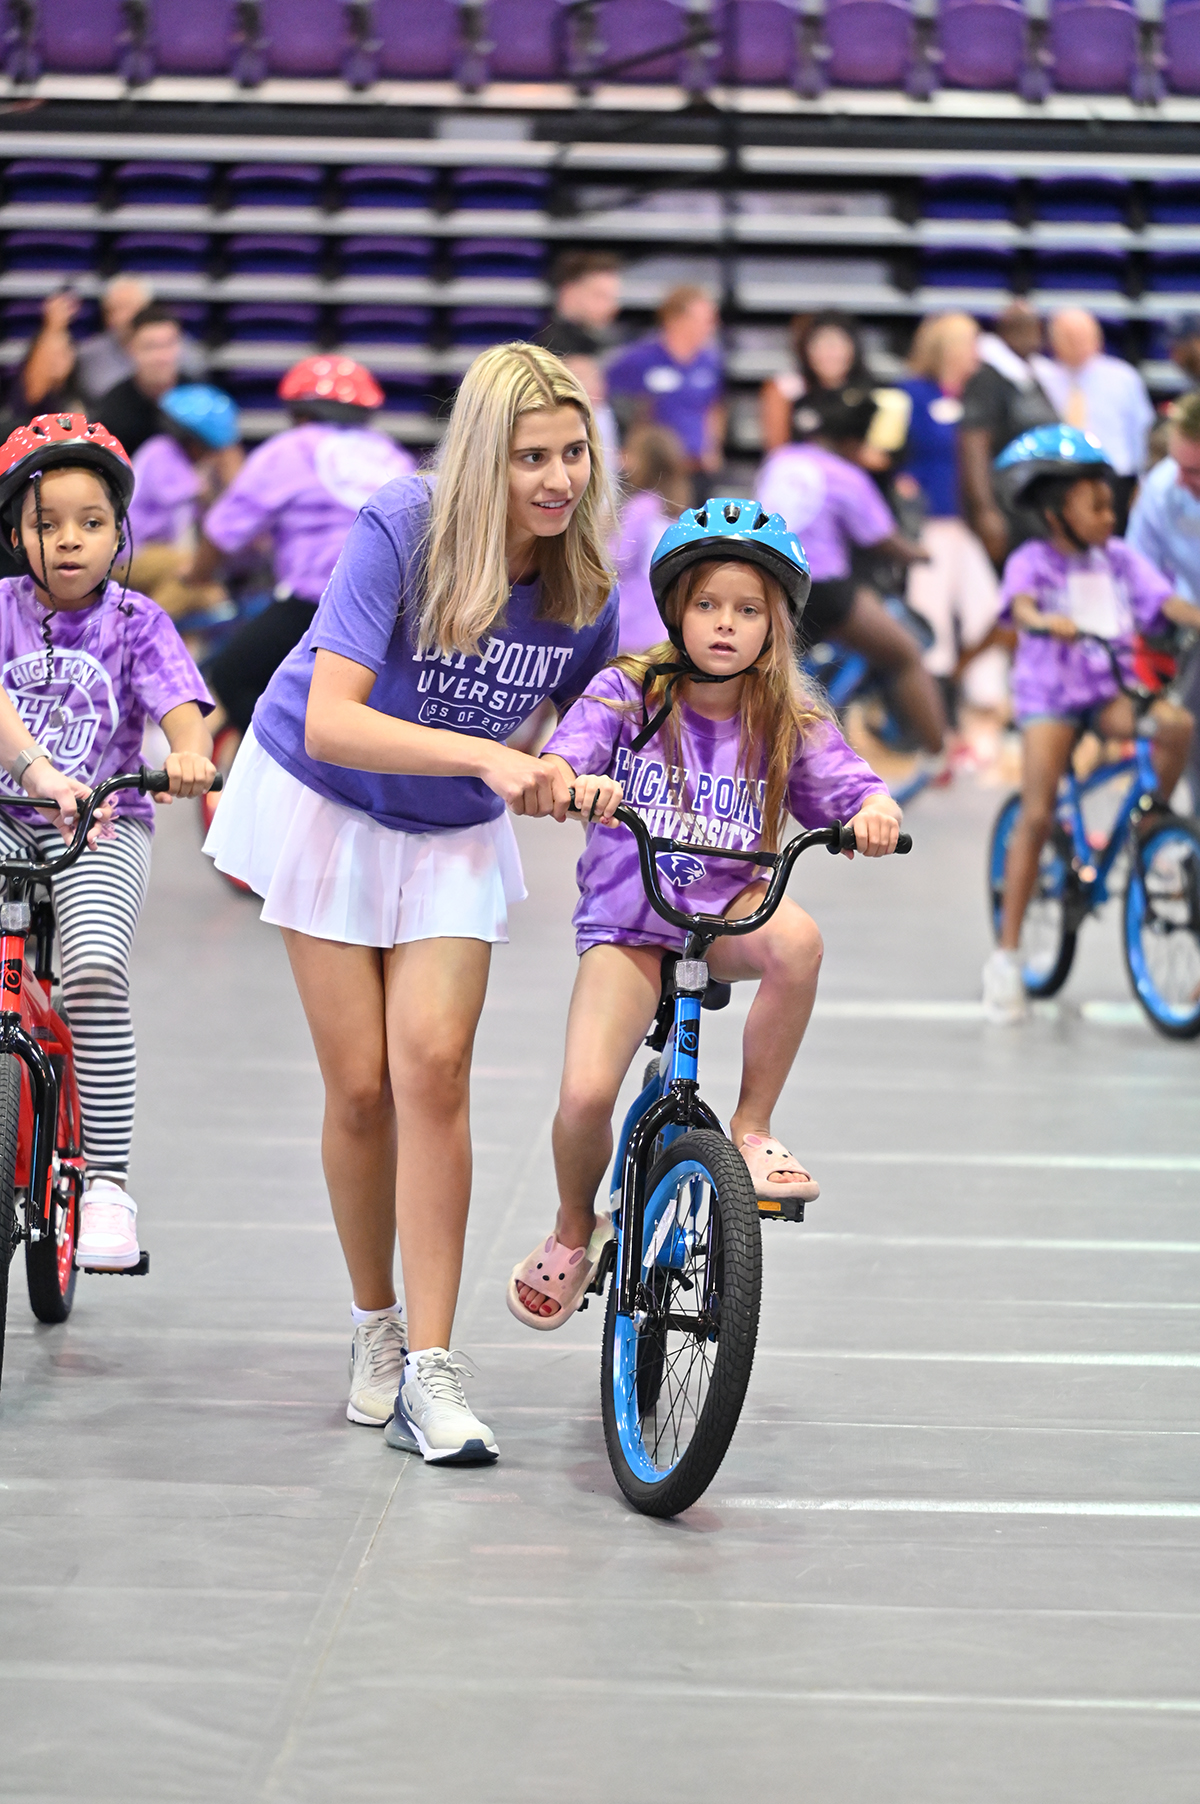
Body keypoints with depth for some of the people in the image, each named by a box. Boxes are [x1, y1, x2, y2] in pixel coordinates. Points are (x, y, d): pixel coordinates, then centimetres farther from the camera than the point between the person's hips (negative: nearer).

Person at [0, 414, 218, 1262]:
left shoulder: (136, 622, 2)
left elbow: (181, 706, -11)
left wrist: (190, 755, -34)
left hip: (104, 827, -2)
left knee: (95, 970, -27)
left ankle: (109, 1182, -21)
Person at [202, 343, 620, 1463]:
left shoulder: (587, 581, -14)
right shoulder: (399, 533, -26)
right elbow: (332, 721, -34)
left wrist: (561, 784, -16)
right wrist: (484, 755, -43)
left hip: (454, 836, 2)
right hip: (327, 809, -2)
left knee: (432, 1067, -14)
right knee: (360, 1085, -3)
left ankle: (429, 1371, -12)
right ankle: (374, 1327, 20)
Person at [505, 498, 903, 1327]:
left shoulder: (789, 723, 0)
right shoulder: (627, 693, -4)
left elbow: (850, 787, -10)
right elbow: (559, 761, -17)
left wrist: (876, 809, -35)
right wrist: (574, 782, -42)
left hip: (725, 909, 1)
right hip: (625, 919, -1)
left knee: (796, 939, -35)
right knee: (586, 1095, -21)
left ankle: (753, 1129, -14)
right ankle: (574, 1230, 13)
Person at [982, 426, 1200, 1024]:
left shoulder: (1119, 558, 8)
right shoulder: (1033, 560, -4)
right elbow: (1020, 604, -24)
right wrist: (1045, 623, -46)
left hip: (1112, 688, 4)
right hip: (1050, 689, -4)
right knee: (1036, 817, -14)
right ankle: (1006, 955, -7)